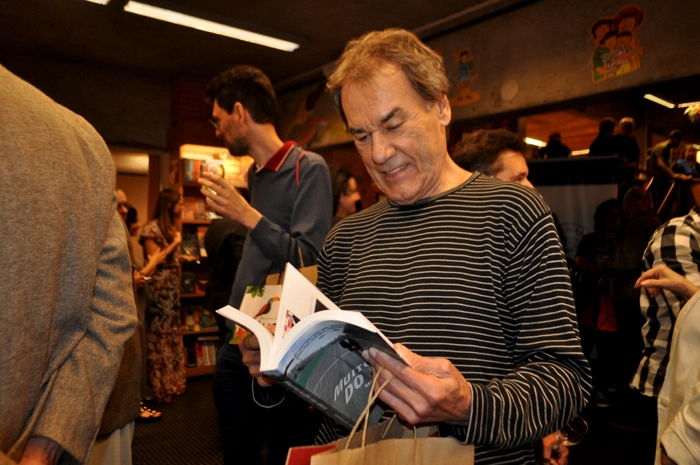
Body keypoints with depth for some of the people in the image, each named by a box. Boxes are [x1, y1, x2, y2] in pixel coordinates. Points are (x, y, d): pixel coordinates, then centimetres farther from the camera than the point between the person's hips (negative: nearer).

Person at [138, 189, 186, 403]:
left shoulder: (171, 227, 15)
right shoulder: (152, 228, -11)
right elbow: (153, 259, -15)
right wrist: (175, 243, -12)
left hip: (172, 284, 9)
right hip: (159, 285, -9)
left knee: (173, 332, 12)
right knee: (160, 334, -2)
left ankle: (172, 381, 22)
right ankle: (161, 386, 9)